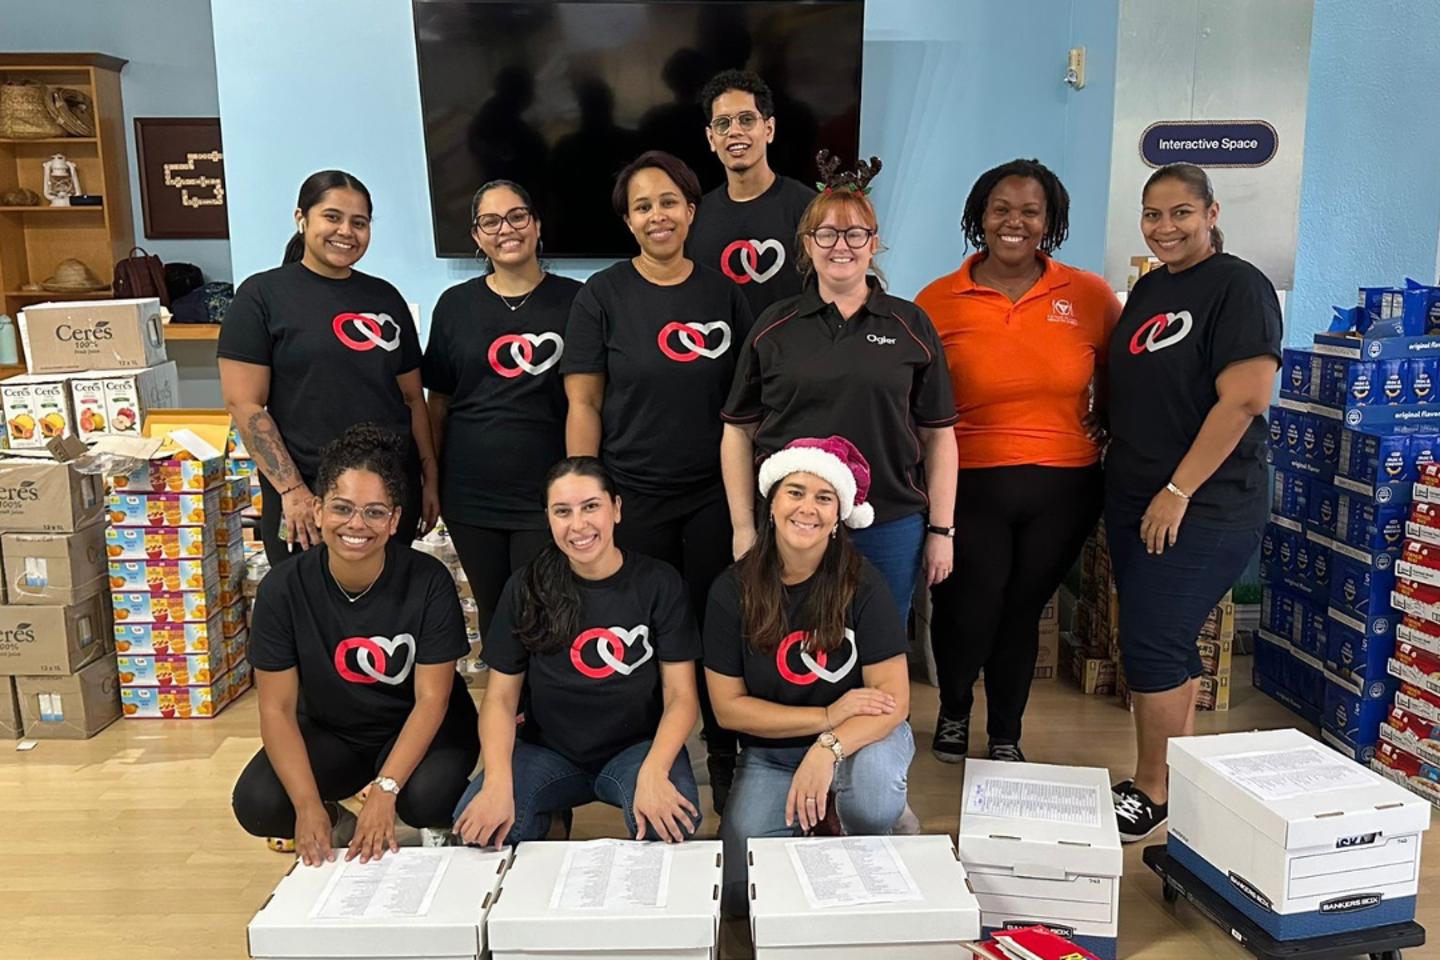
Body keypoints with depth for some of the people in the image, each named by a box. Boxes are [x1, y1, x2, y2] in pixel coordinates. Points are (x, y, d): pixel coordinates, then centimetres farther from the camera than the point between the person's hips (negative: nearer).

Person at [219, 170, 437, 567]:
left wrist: (430, 476, 9)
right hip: (305, 498, -4)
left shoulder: (386, 297, 10)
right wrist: (291, 489, -14)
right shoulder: (262, 295, -2)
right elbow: (244, 404, -8)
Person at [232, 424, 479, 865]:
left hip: (418, 729, -2)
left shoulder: (428, 581, -22)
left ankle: (443, 825, 6)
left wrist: (384, 790, -30)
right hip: (330, 731, 2)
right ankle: (338, 823, 10)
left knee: (426, 798, -32)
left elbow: (432, 699, -19)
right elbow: (277, 707, -14)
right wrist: (308, 805, -26)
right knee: (256, 804, -23)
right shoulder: (283, 589, -16)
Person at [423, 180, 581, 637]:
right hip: (471, 496, 3)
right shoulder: (455, 304, 5)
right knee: (493, 614, 14)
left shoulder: (573, 301, -2)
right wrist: (429, 483, 8)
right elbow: (438, 402, 10)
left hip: (547, 495, -2)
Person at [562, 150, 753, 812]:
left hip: (713, 494, 2)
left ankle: (724, 758, 27)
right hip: (632, 496, -1)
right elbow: (584, 403, -2)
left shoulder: (722, 293, 6)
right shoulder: (603, 295, 0)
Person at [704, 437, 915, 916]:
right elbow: (728, 705, -9)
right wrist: (826, 716, -19)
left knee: (870, 798, -36)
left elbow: (894, 698, -18)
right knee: (741, 893, -13)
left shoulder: (862, 583, -15)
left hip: (861, 734, -2)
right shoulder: (733, 590, -11)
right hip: (770, 750, 2)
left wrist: (828, 748, -36)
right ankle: (812, 813, 16)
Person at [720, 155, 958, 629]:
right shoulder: (773, 327, 4)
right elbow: (739, 431, 5)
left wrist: (941, 529, 2)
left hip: (890, 528, 0)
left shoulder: (912, 326, 4)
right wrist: (743, 527, 1)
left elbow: (938, 434, 5)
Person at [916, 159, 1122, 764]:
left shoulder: (1090, 296, 0)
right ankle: (953, 711, 37)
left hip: (1062, 490, 2)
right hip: (969, 487, -1)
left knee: (1022, 612, 14)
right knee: (966, 613, 2)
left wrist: (1109, 437, 2)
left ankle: (1005, 736, 37)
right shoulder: (937, 301, -4)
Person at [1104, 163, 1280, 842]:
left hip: (1202, 508, -8)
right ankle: (1180, 781, 27)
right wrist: (1117, 469, 11)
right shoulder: (1148, 289, 14)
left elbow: (1245, 399, -19)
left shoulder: (1238, 288, -10)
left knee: (1151, 644, -6)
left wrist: (1177, 492, -19)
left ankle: (1152, 793, 10)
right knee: (1168, 644, 14)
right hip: (1134, 500, 8)